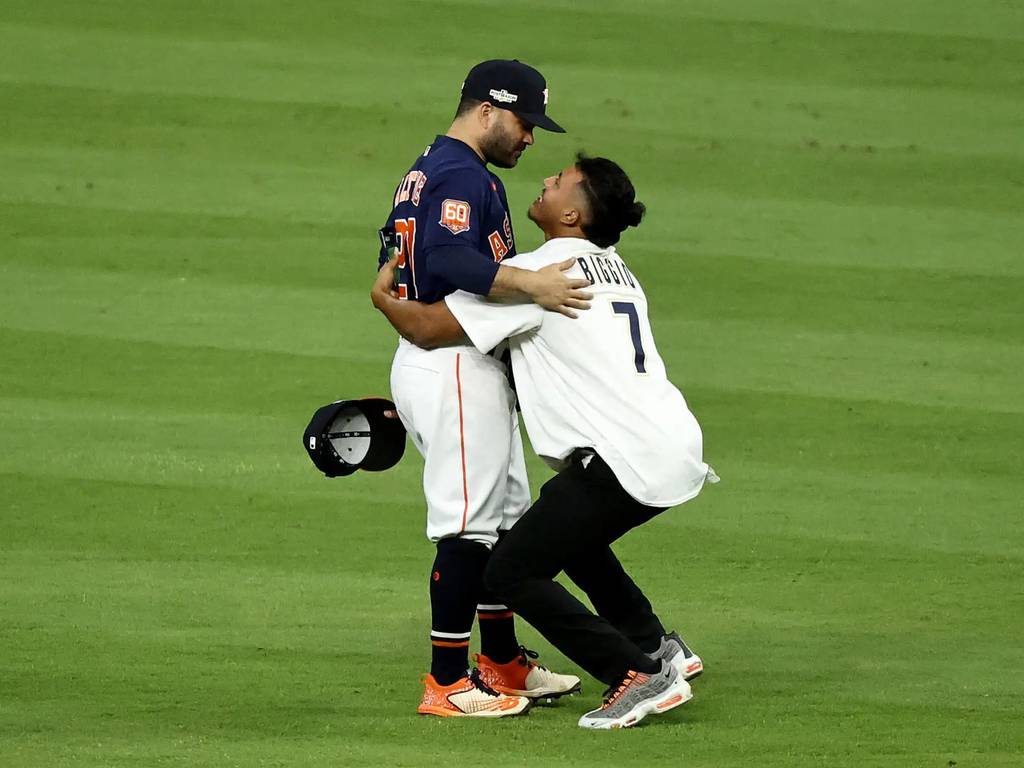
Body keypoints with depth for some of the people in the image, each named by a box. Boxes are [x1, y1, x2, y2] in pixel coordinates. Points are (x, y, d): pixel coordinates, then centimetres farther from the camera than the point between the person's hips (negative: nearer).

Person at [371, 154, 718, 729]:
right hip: (678, 446, 9)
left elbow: (426, 328, -8)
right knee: (568, 529, 33)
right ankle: (658, 648, 31)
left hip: (627, 459, -9)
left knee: (512, 572, -3)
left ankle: (640, 677, -8)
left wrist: (383, 297, 13)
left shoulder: (538, 274, -8)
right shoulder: (616, 268, 19)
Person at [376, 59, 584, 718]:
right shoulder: (464, 176, -15)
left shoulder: (426, 170, 18)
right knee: (470, 523, -8)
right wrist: (529, 284, -39)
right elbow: (448, 259, -32)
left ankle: (503, 662, 27)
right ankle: (448, 684, -6)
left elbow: (403, 259, 23)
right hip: (458, 367, -11)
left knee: (504, 515, 18)